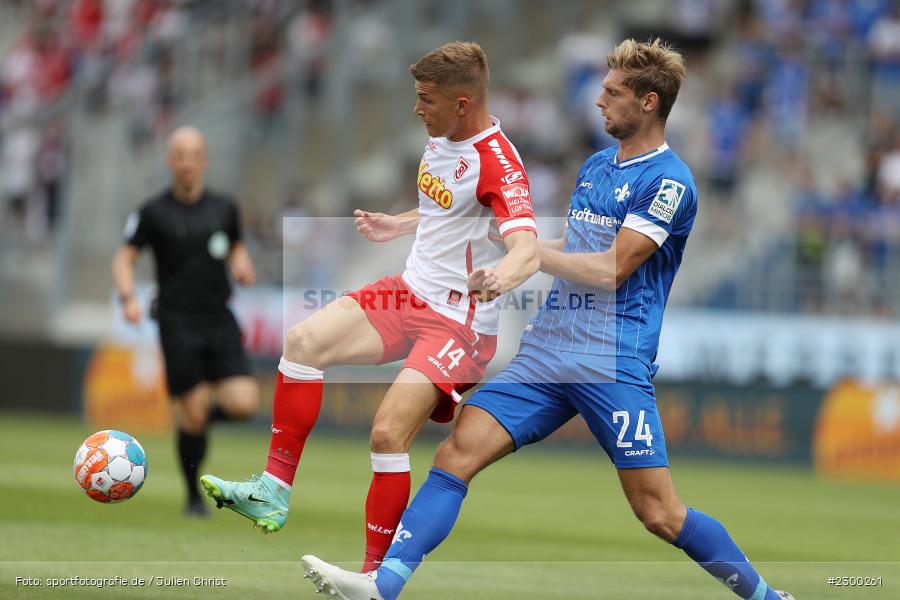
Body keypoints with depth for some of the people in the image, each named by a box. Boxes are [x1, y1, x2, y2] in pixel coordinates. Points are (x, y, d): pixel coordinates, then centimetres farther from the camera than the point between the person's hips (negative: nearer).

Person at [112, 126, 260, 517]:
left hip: (219, 320, 3)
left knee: (244, 404, -13)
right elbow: (124, 258, 4)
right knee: (193, 413, -8)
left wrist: (242, 266, 1)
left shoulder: (224, 208, 9)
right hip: (178, 322, -3)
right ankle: (194, 497, 10)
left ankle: (198, 415, 21)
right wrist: (128, 297, -14)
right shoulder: (154, 212, 0)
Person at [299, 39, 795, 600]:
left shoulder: (669, 181, -9)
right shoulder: (595, 165, 17)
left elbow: (609, 270, -14)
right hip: (548, 349, 7)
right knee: (458, 451, -10)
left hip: (614, 362, -7)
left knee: (660, 513, -8)